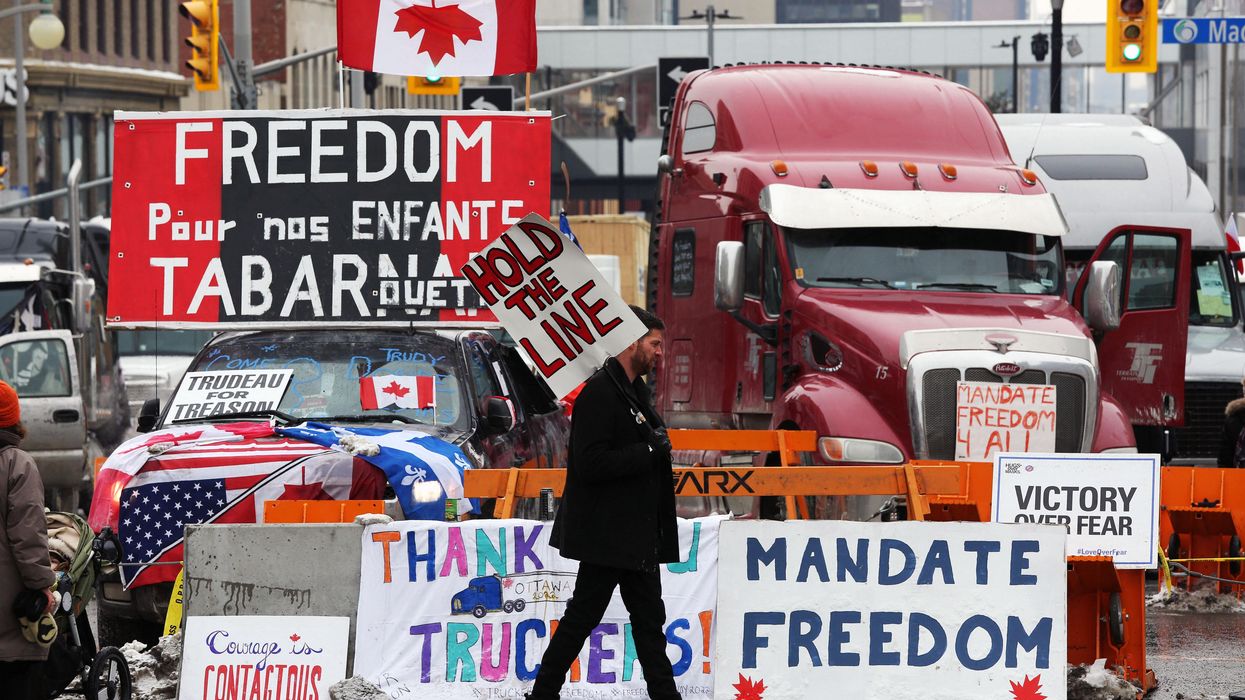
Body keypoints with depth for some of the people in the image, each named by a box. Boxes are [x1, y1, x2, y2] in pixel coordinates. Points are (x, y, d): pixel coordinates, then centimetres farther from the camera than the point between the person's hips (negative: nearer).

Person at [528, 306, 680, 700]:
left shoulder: (635, 391, 15)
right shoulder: (599, 394, -17)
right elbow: (591, 464, -25)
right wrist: (650, 451, -20)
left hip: (637, 534, 10)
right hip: (606, 532, -10)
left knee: (649, 615, 11)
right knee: (583, 613, -2)